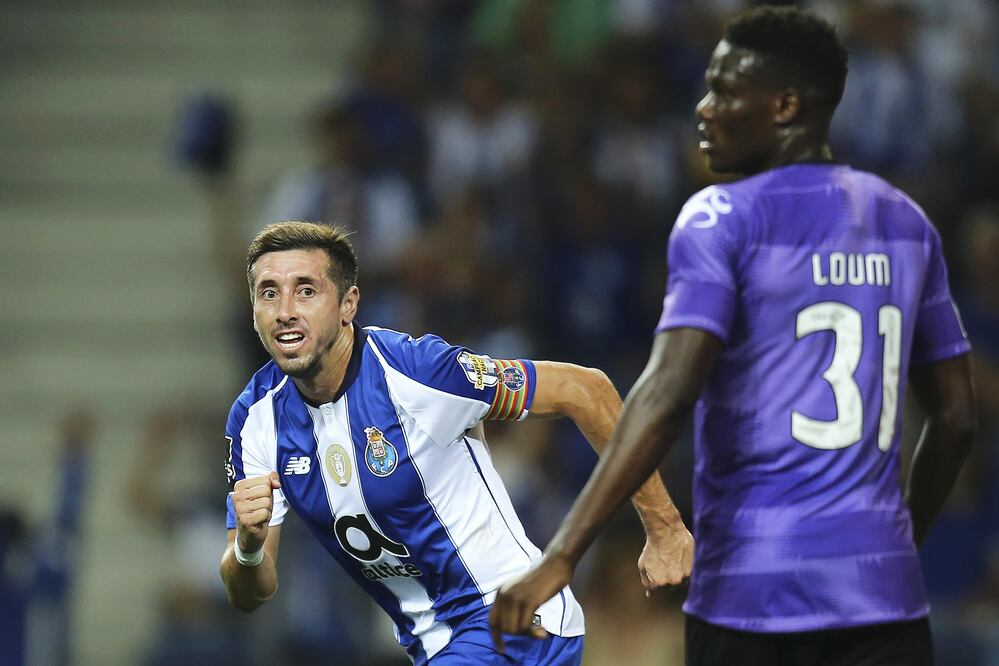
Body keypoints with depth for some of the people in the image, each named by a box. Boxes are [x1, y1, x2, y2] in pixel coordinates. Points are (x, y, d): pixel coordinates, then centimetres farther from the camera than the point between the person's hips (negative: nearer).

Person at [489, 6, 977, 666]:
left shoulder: (723, 219, -6)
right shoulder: (905, 223, 12)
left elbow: (669, 392, -18)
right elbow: (957, 419, 17)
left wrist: (562, 555, -22)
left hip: (752, 591, -4)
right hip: (883, 593, 4)